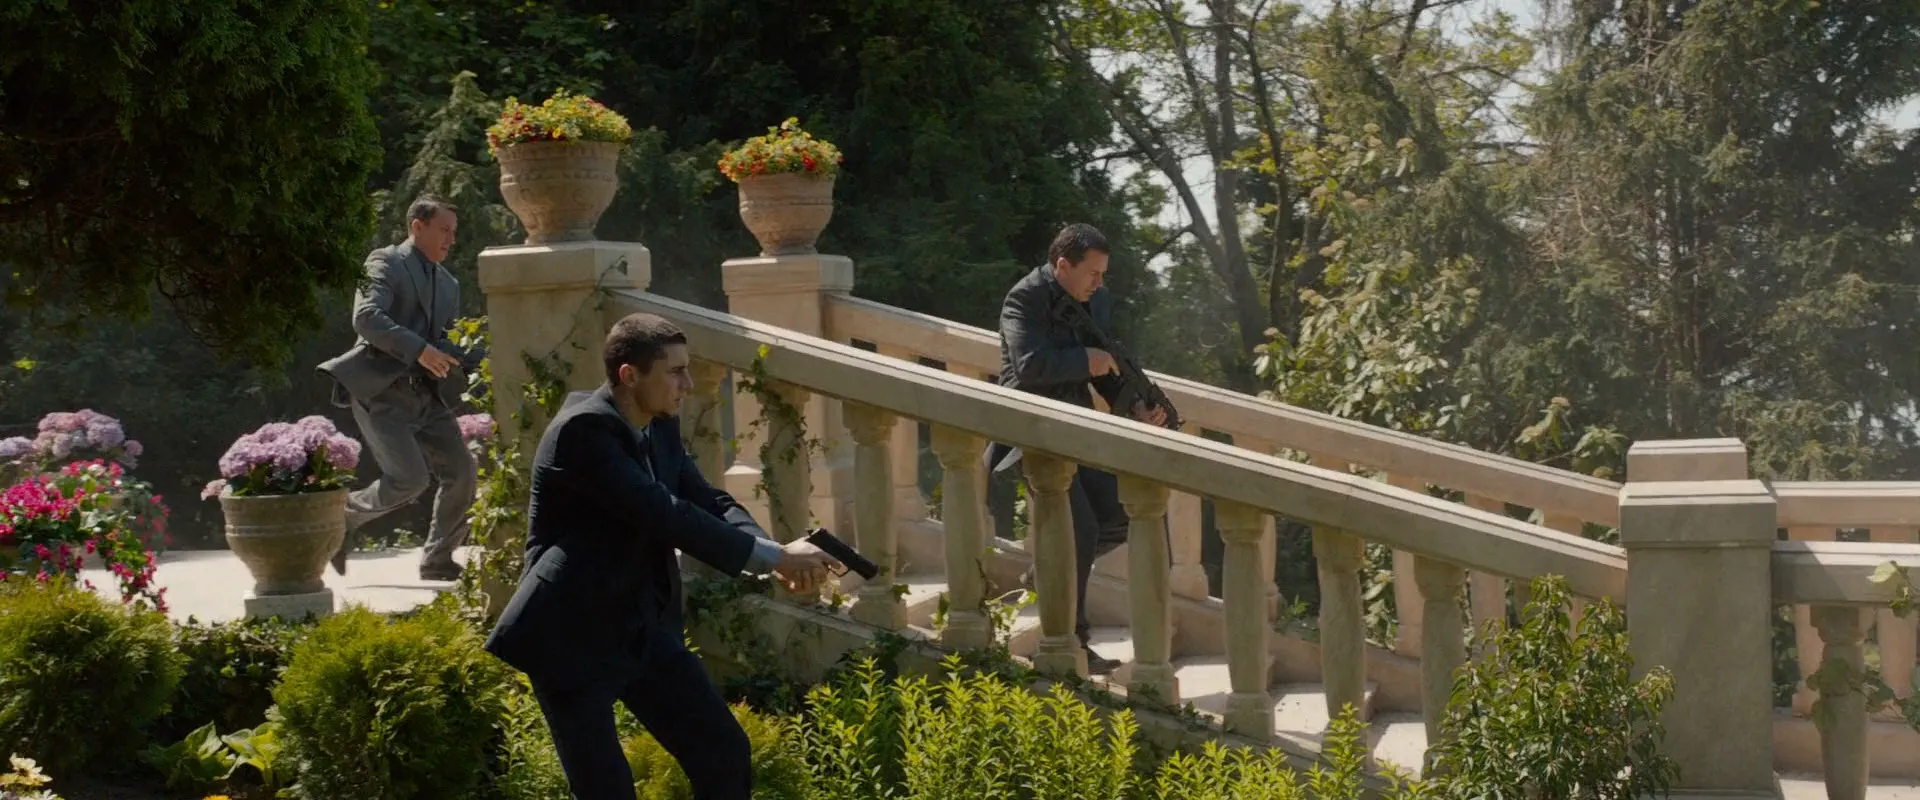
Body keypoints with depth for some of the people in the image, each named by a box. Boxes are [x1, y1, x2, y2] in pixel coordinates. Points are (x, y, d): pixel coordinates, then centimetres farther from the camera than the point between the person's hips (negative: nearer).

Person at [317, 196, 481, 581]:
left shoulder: (448, 283, 21)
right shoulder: (386, 263, -3)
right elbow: (366, 317, -19)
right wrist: (419, 351, -28)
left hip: (427, 395, 8)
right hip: (382, 392, -8)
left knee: (462, 473, -2)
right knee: (410, 478, -18)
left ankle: (438, 562, 11)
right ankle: (343, 517, 8)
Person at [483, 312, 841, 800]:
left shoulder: (660, 427, 6)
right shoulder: (583, 430, -21)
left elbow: (709, 503, 6)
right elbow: (665, 516, -27)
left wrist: (775, 556, -15)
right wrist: (773, 558, -24)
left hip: (645, 629, 8)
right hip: (573, 638, -8)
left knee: (726, 757, 8)